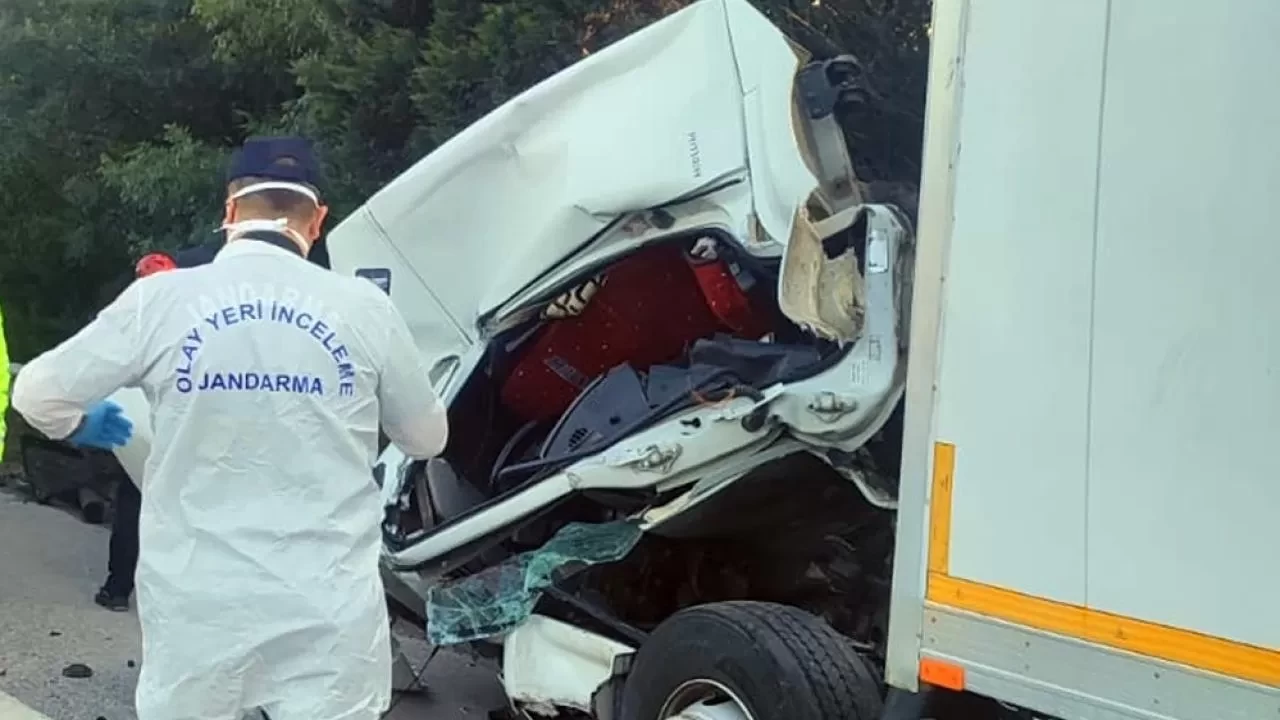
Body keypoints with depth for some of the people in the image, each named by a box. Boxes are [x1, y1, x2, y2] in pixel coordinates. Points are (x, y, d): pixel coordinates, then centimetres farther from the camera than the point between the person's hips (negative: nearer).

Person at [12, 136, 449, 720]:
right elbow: (427, 439, 9)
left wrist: (79, 424, 26)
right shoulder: (364, 306, -4)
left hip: (198, 606, 1)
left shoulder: (161, 297, -5)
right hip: (328, 609, 0)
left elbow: (37, 394, 3)